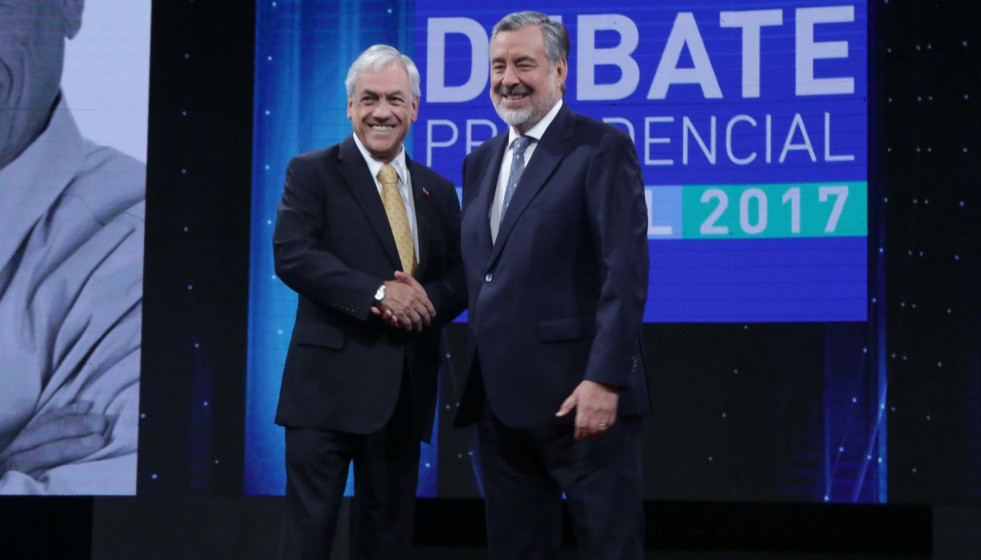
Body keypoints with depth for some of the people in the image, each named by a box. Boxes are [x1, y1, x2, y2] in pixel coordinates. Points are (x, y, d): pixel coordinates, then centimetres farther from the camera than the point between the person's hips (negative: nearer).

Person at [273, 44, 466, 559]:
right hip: (331, 380, -5)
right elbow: (291, 255, -13)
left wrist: (427, 299, -11)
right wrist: (377, 293, -21)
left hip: (407, 390, 5)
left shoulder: (438, 191, 15)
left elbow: (461, 278, 12)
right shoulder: (312, 173, 1)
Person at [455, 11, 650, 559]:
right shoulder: (481, 162, 17)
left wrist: (605, 380, -22)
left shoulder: (602, 149, -6)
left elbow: (626, 270, -15)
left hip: (580, 397, -7)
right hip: (500, 400, 7)